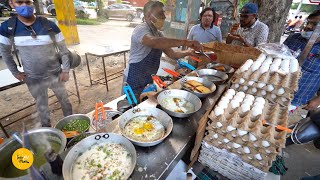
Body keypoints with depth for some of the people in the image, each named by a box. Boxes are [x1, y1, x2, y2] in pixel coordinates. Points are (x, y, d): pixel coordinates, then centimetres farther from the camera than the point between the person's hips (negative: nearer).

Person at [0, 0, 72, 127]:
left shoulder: (49, 25, -10)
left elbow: (63, 49, -5)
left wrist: (65, 70, -7)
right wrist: (15, 72, 5)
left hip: (55, 74, -1)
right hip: (33, 79, 1)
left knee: (64, 100, 14)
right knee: (41, 106, 16)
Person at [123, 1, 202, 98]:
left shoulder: (158, 34, 7)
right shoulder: (141, 29, -18)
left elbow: (172, 54, 8)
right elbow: (154, 42, -41)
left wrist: (189, 52, -9)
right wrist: (185, 42, -40)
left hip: (149, 80, 7)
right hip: (134, 81, -7)